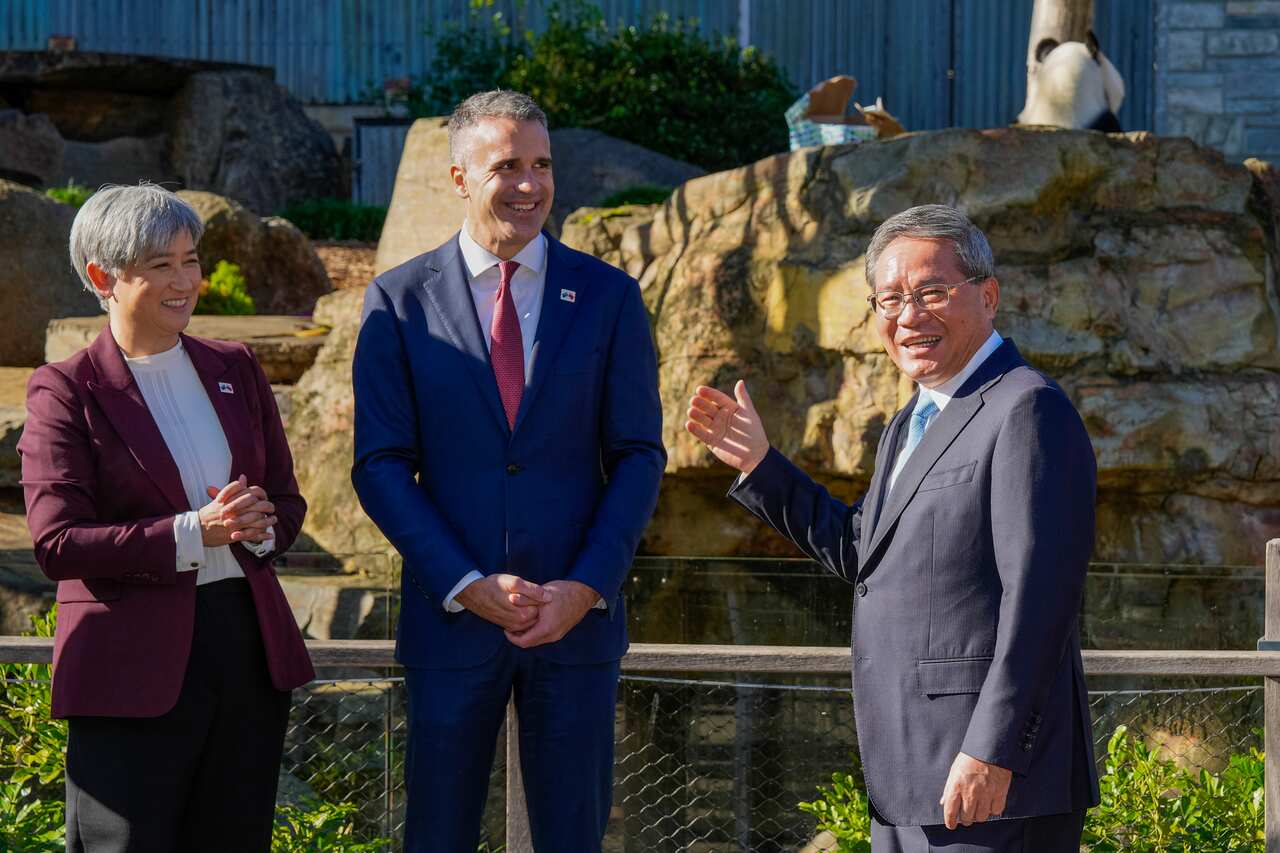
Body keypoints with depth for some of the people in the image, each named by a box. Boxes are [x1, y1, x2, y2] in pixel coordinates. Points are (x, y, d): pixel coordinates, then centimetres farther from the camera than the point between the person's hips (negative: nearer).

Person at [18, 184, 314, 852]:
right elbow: (57, 544, -12)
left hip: (246, 643, 5)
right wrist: (192, 534, -20)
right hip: (132, 666, -5)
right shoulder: (65, 391, -4)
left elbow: (286, 498, 17)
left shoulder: (234, 369, 12)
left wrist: (258, 527, -8)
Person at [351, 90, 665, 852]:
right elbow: (381, 466, -2)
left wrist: (586, 587, -10)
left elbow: (640, 458, 2)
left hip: (578, 612, 1)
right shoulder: (399, 302, 1)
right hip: (452, 616, -1)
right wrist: (466, 585, -12)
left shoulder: (610, 297, 3)